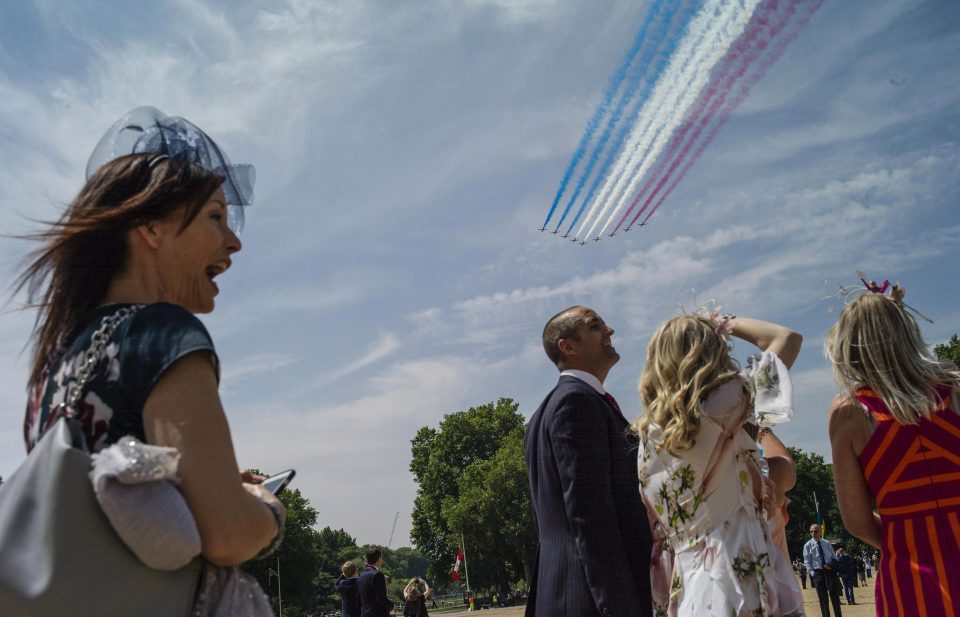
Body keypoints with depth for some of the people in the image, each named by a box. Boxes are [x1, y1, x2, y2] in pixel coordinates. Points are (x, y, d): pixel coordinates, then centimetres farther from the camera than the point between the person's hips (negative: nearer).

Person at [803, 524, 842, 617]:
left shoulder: (826, 543, 4)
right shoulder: (808, 545, -2)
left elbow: (834, 557, 10)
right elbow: (807, 562, -1)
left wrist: (831, 565, -10)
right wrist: (813, 574, -10)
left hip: (830, 571, 2)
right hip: (818, 573, -2)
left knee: (835, 596, 7)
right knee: (823, 599, 4)